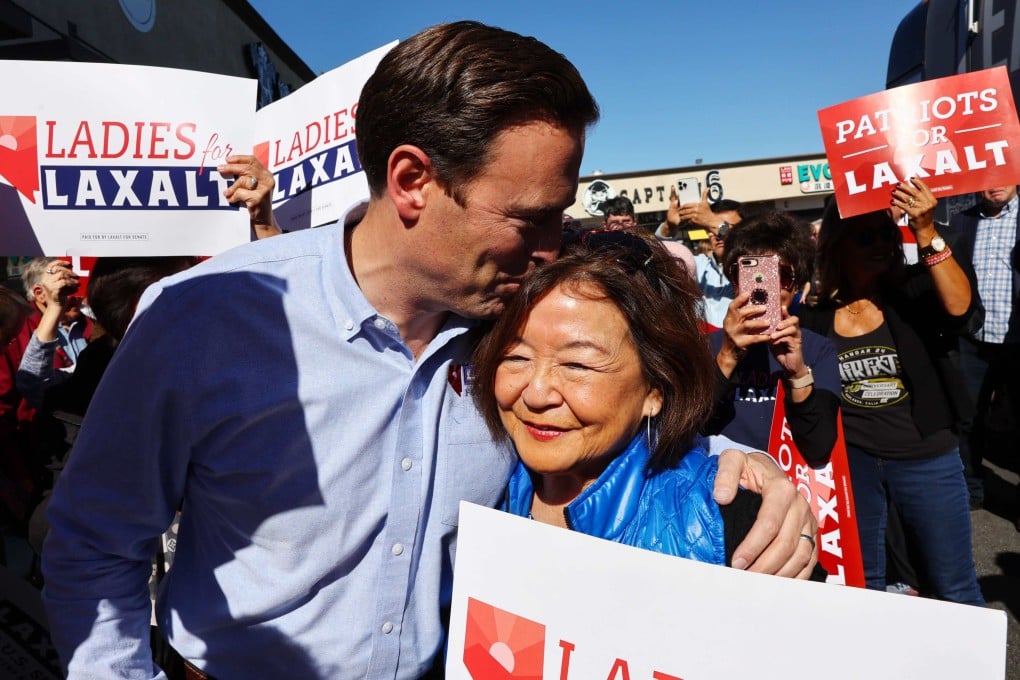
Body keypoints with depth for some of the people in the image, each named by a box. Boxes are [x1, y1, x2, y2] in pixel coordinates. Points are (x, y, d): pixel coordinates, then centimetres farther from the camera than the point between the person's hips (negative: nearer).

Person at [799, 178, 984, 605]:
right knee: (860, 583, 17)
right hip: (849, 459, 2)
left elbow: (959, 306, -30)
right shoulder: (815, 317, -3)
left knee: (955, 587, 13)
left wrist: (926, 233, -39)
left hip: (926, 459, -1)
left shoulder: (912, 291, -8)